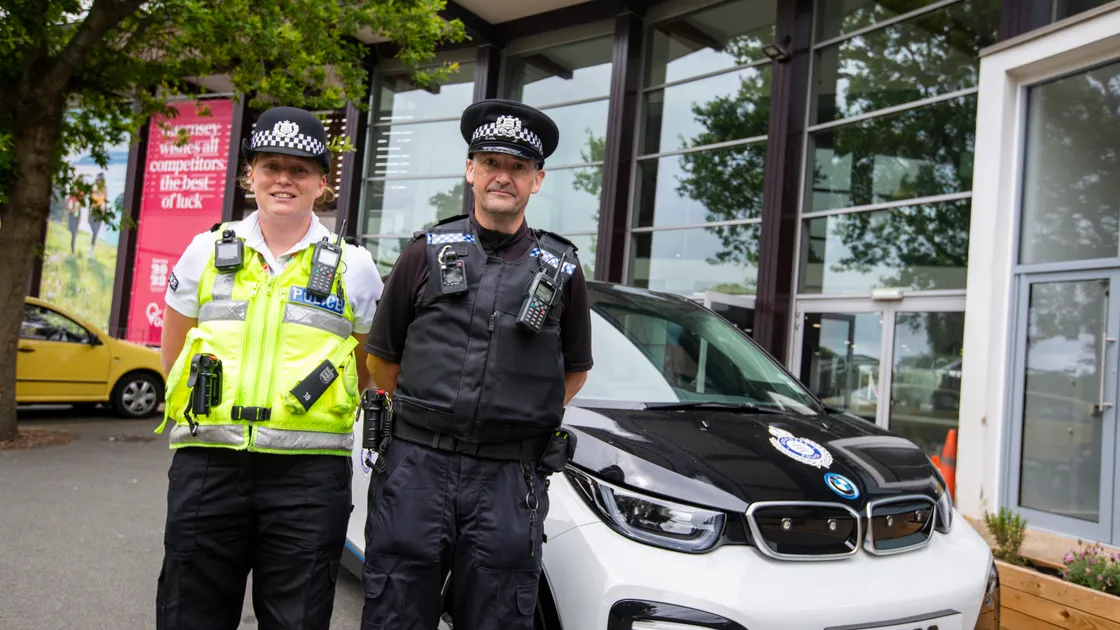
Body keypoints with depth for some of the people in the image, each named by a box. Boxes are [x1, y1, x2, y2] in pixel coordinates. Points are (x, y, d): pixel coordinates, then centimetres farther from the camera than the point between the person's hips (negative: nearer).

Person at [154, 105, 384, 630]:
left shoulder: (352, 267, 4)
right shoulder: (207, 251, 9)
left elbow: (371, 367, 11)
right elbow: (173, 354, 16)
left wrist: (312, 413, 8)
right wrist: (216, 411, 11)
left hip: (309, 476, -1)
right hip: (206, 464, 2)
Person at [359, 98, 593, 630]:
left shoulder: (562, 269, 7)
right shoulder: (428, 251, 6)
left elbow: (575, 370, 17)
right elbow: (381, 358, 12)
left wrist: (523, 414, 10)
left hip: (509, 482, 1)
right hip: (415, 467, 0)